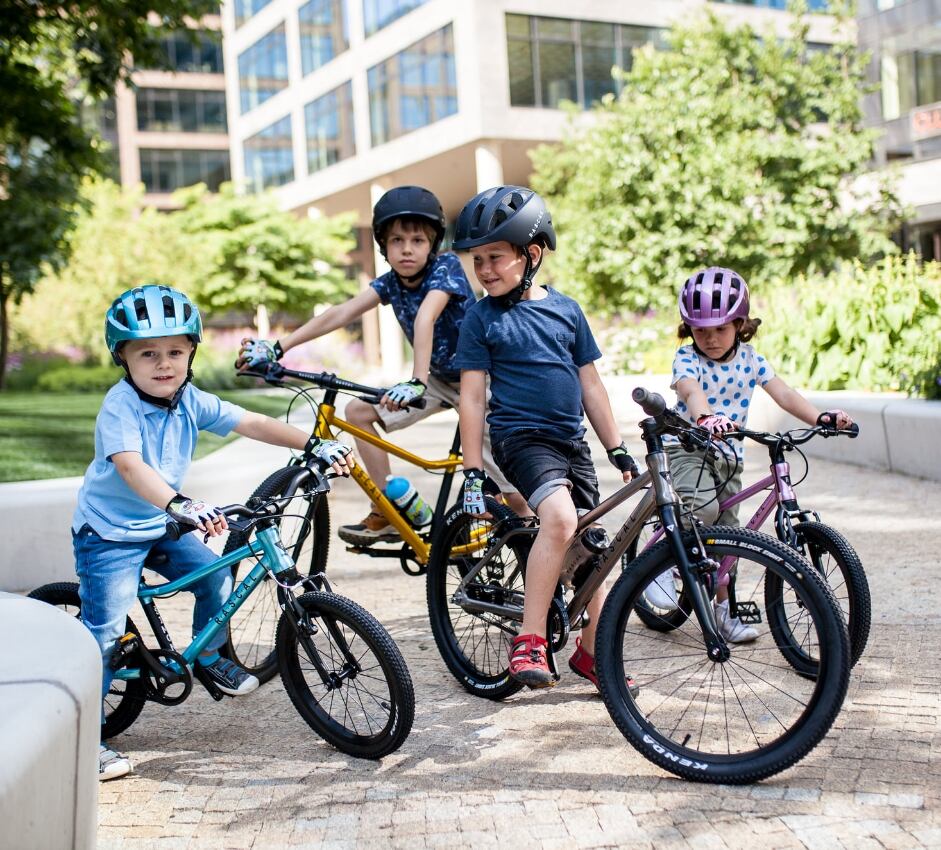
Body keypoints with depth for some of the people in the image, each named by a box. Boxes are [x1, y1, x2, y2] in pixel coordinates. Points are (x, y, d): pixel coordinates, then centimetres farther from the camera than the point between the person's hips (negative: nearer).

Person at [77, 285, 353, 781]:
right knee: (105, 630, -9)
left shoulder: (191, 402, -6)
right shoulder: (119, 406, -25)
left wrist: (313, 445, -21)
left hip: (160, 526, 6)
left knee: (216, 576, -1)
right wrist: (179, 505, -56)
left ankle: (209, 658, 26)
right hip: (109, 533, -6)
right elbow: (130, 466, -40)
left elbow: (251, 424, -11)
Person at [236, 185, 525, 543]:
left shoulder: (446, 267, -22)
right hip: (440, 378, 6)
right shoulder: (391, 282, -6)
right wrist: (276, 347, -27)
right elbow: (341, 313, -16)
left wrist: (417, 382, -56)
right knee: (359, 411, -7)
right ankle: (386, 513, 1)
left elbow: (425, 318, -39)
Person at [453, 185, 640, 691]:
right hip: (520, 436, -5)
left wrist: (618, 450, 11)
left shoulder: (565, 310, 7)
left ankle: (592, 652, 27)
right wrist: (472, 473, -8)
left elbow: (590, 385, 12)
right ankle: (529, 640, -24)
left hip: (572, 441, 5)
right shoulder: (482, 317, -2)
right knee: (560, 517, -31)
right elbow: (472, 396, -4)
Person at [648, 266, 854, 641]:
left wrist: (820, 417, -21)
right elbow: (690, 391, -33)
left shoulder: (750, 359, 1)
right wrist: (705, 418, -55)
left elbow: (783, 393, -5)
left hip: (728, 455, 5)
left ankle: (724, 609, 18)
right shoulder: (687, 357, -12)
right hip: (687, 446, -5)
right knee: (703, 508, -30)